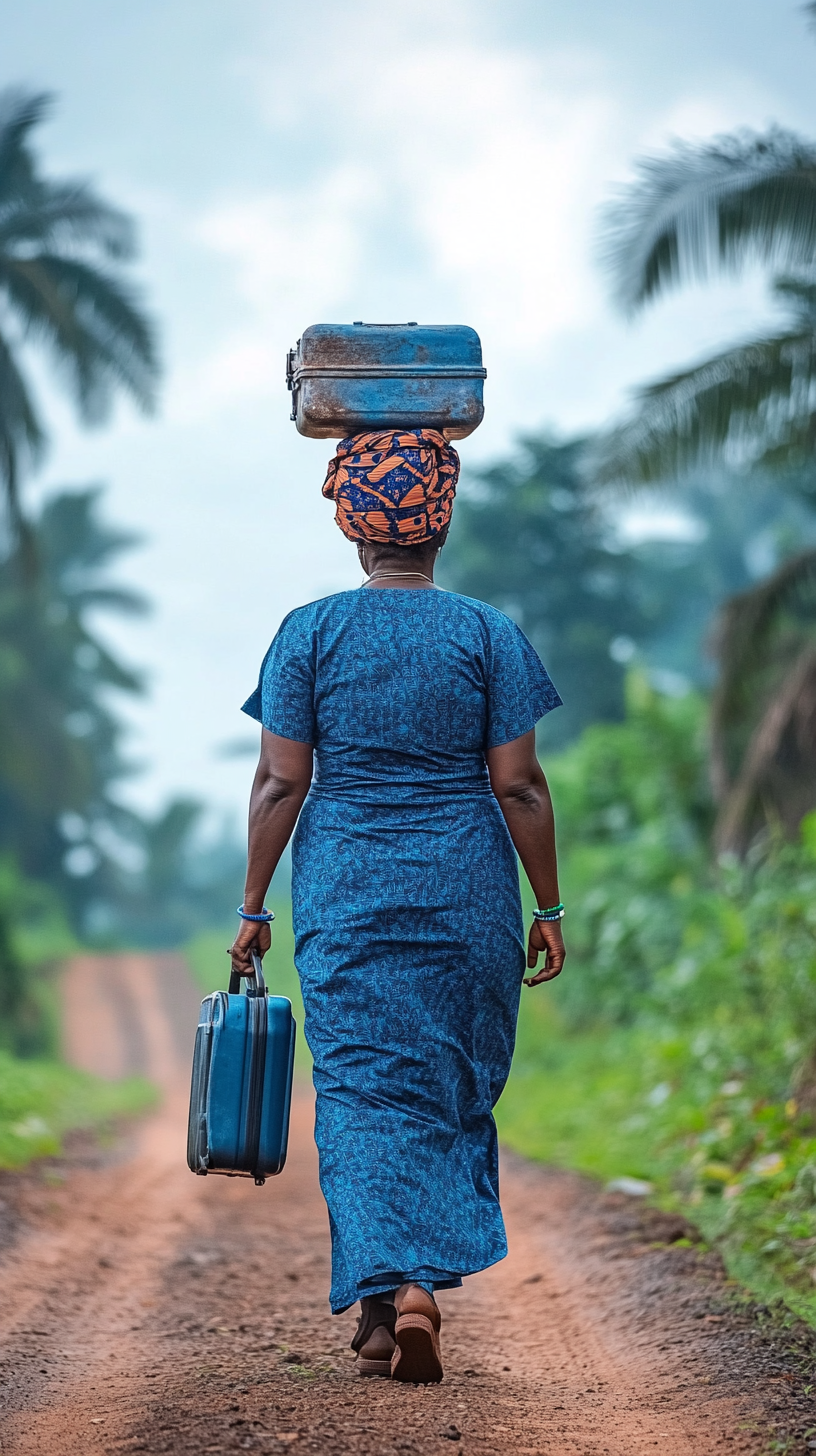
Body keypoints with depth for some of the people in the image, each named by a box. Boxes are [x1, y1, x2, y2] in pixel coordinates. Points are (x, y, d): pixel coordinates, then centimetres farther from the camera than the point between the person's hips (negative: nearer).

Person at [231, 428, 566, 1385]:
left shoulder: (308, 633, -2)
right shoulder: (490, 635, -2)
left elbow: (279, 782, -3)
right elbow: (519, 785, -3)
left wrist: (253, 908, 5)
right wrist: (548, 909, 5)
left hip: (344, 893, 0)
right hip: (468, 895, 0)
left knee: (364, 1090, 2)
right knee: (455, 1089, 13)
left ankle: (382, 1297, -8)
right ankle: (423, 1281, 5)